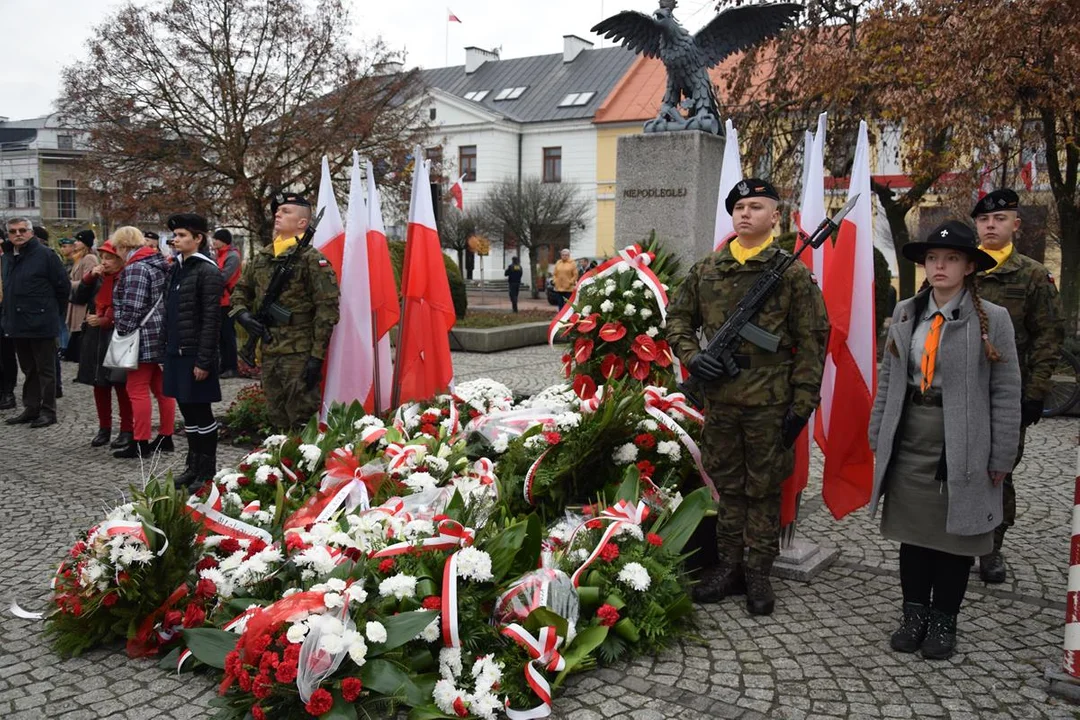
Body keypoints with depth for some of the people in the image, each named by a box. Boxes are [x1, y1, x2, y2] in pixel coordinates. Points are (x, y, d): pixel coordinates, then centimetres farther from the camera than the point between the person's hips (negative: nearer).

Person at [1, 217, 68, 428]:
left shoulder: (45, 255, -10)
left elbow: (63, 287, -8)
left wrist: (53, 313, -1)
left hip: (41, 324, -7)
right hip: (17, 323, 7)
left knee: (45, 369, 1)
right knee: (28, 369, 15)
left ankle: (48, 412, 9)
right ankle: (31, 408, 24)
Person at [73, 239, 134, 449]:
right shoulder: (97, 278, 11)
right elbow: (78, 298, 4)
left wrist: (104, 321, -18)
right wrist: (89, 277, -6)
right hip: (95, 339, 7)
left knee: (121, 385, -2)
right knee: (99, 385, 11)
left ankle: (127, 430, 7)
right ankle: (104, 428, 21)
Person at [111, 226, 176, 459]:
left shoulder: (135, 268, -15)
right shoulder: (158, 263, 14)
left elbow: (132, 308, -21)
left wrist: (122, 332, -11)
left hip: (143, 338, -10)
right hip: (160, 336, 10)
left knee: (137, 389, -4)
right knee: (161, 387, 13)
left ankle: (140, 444, 1)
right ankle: (165, 438, 20)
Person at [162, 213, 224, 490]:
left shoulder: (208, 271, -11)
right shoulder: (177, 268, 13)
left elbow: (211, 320, -15)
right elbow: (171, 312, 17)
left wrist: (204, 360, -18)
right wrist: (167, 348, 12)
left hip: (195, 354, -8)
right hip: (176, 352, 8)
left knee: (201, 412, 1)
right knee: (187, 411, 14)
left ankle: (207, 471, 11)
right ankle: (193, 465, 24)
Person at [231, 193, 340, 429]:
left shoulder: (311, 259, -9)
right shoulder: (261, 258, 13)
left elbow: (327, 308, -13)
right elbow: (240, 290, 25)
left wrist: (317, 355, -17)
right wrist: (241, 313, 1)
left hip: (299, 354, -7)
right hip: (269, 352, 7)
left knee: (302, 423, -3)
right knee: (277, 420, 16)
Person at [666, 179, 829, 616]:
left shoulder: (792, 273, -4)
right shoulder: (705, 270, 7)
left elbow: (812, 341, -5)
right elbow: (678, 318, 16)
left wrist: (802, 403, -8)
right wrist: (690, 356, -3)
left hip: (769, 401, -4)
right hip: (719, 398, 4)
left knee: (764, 489, 7)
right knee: (726, 484, 14)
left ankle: (758, 573, 20)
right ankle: (728, 566, 26)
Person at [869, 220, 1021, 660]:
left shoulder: (992, 319, -6)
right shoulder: (906, 313, 5)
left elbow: (1006, 393, -5)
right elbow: (888, 378, 9)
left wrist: (1001, 456, -7)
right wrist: (878, 435, 7)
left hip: (964, 446, -3)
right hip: (910, 441, 3)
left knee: (956, 535, 10)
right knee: (913, 531, 13)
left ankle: (943, 620, 26)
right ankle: (915, 613, 28)